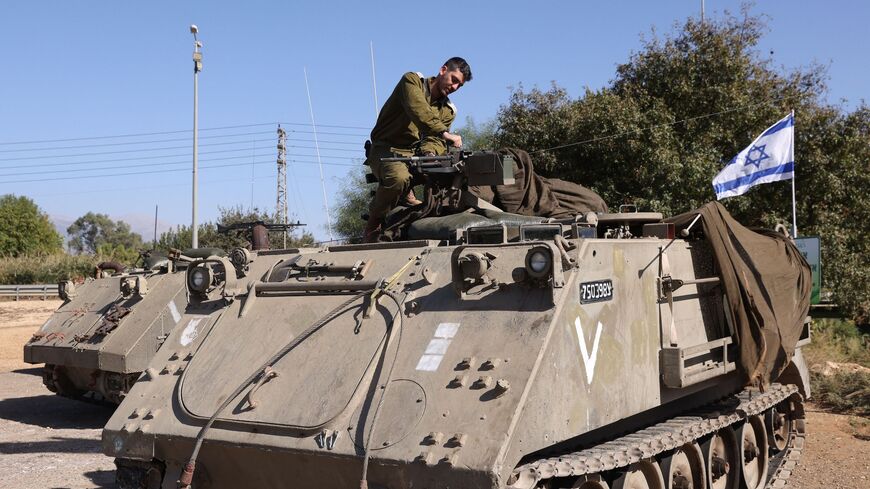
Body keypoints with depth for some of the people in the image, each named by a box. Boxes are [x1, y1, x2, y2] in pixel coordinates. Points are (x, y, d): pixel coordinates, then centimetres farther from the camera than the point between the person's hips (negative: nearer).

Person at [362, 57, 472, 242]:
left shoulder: (448, 111, 13)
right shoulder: (412, 81, -6)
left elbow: (436, 140, -1)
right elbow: (419, 111, -26)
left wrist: (428, 153, -25)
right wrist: (445, 133, -38)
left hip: (415, 153, 6)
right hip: (386, 150, -6)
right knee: (398, 177, -37)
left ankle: (407, 193, 9)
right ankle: (373, 228, -13)